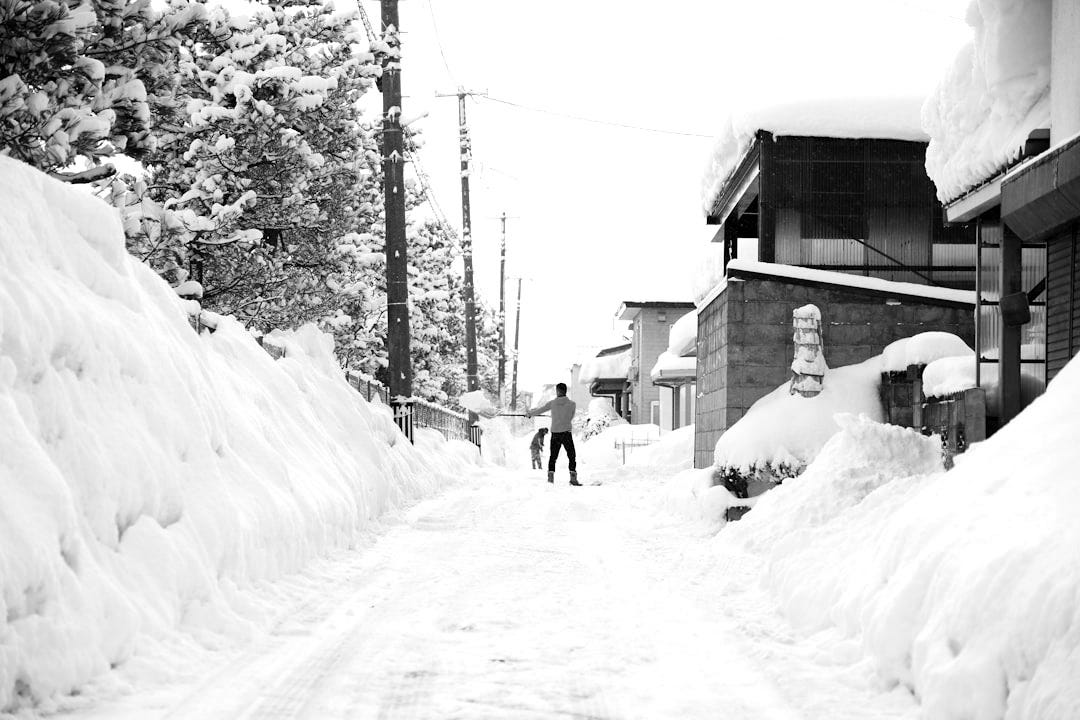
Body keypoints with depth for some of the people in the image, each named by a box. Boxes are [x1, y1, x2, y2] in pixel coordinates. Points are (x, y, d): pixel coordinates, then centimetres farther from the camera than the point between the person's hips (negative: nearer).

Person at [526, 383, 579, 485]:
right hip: (566, 433, -2)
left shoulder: (552, 403, -2)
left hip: (555, 434, 2)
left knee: (553, 457, 12)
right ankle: (573, 478, -4)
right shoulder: (572, 404, -3)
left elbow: (539, 410, 9)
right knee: (572, 456, 6)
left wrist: (529, 413, 28)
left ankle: (550, 477, 3)